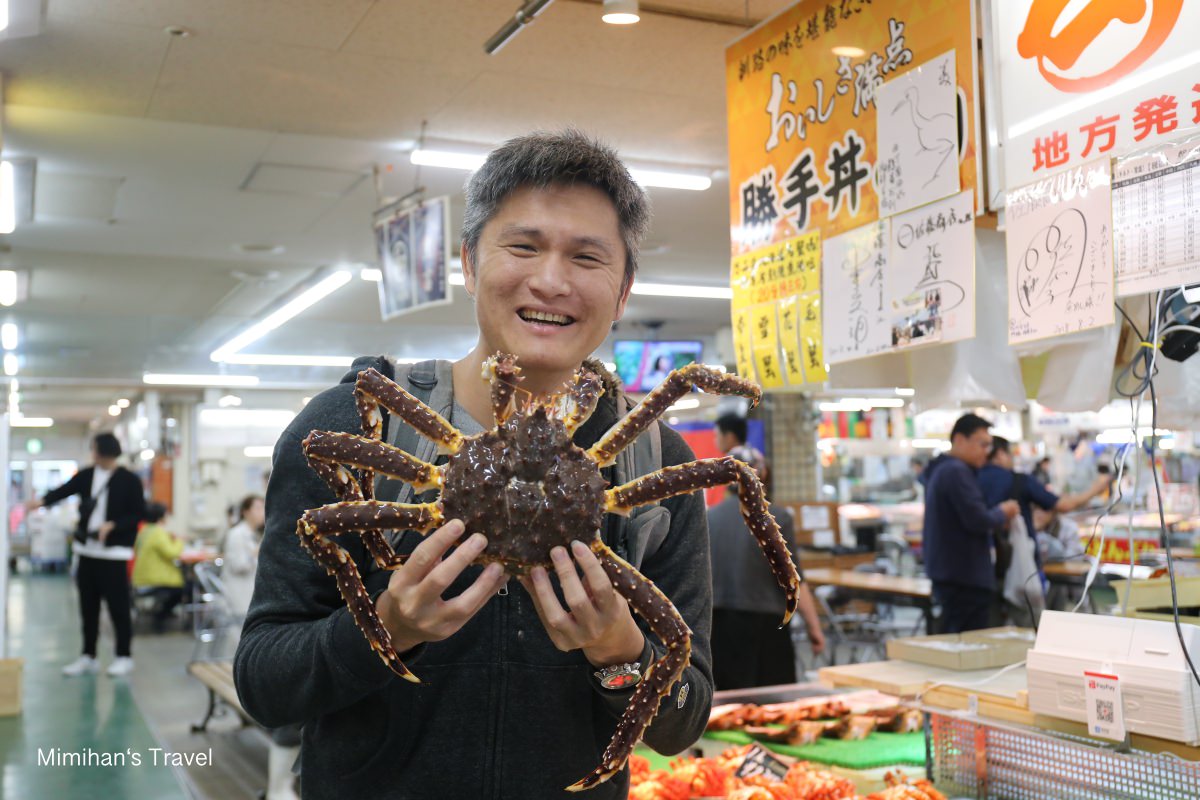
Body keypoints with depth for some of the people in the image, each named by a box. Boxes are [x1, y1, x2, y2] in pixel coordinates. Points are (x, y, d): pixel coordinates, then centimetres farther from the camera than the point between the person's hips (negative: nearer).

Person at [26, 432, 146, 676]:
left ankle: (124, 656, 10)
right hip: (87, 550, 5)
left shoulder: (129, 480, -8)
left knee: (118, 606, -2)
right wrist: (42, 501, -24)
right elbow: (64, 491, -6)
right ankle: (88, 656, 21)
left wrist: (113, 525, -19)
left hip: (114, 553, -5)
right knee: (88, 606, 11)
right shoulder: (86, 475, 7)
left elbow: (139, 514, -8)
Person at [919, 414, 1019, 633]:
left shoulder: (939, 469, 17)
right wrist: (1003, 513, -3)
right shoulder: (957, 472, -16)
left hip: (947, 572, 11)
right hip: (966, 576, -10)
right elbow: (977, 520, -22)